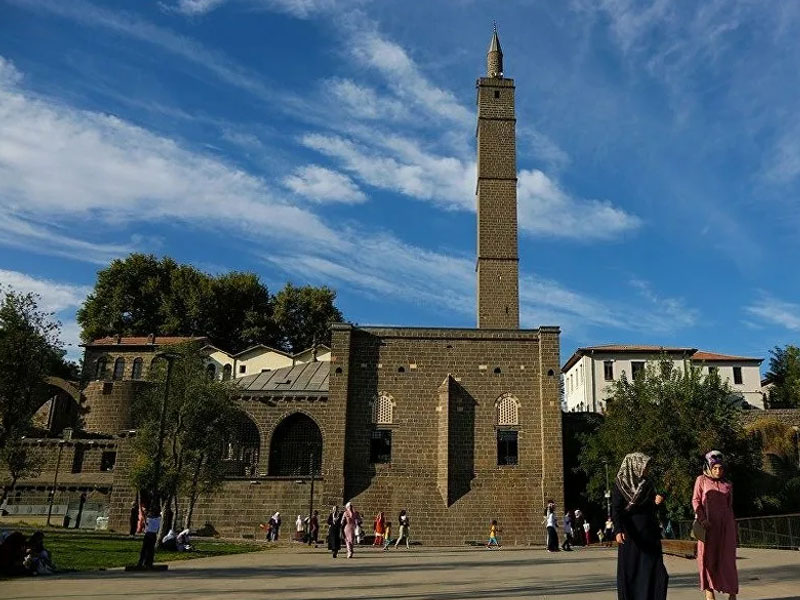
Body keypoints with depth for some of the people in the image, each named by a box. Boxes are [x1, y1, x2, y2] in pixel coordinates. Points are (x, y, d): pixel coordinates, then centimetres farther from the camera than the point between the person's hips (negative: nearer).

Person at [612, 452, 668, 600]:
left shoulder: (647, 484, 10)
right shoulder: (620, 484, -4)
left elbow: (652, 509, 17)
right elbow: (616, 510, -11)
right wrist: (618, 530, -24)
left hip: (649, 534, 4)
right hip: (630, 534, -4)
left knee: (653, 570, -2)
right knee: (630, 570, -1)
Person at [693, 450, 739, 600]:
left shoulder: (728, 485, 12)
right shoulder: (701, 480, 3)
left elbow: (730, 507, 16)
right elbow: (696, 500, -2)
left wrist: (733, 528, 11)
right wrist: (702, 519, -16)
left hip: (725, 525, 2)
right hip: (708, 524, -2)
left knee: (727, 557, 2)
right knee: (708, 556, 0)